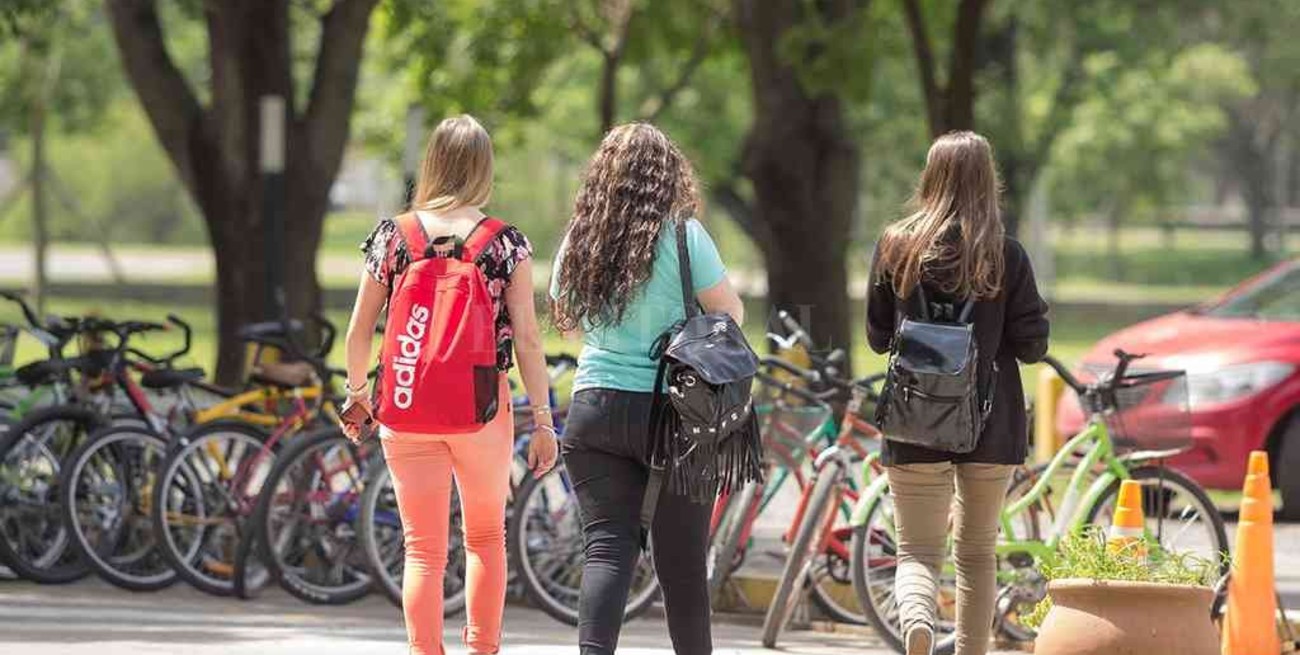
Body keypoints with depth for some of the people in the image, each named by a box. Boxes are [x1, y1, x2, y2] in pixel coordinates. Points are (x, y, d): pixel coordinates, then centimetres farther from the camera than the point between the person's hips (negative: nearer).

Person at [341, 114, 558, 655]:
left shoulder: (393, 236, -2)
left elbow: (359, 330, 3)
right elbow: (527, 339, -7)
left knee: (423, 549, 3)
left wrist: (356, 394, 19)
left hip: (407, 407, 0)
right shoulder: (507, 243, -5)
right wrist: (542, 420, -1)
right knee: (487, 534, 21)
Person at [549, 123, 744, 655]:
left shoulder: (581, 239, 5)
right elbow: (731, 313, 0)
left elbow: (567, 318, 20)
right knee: (681, 561, 7)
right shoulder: (682, 235, -8)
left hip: (594, 406, 3)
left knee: (607, 549, -3)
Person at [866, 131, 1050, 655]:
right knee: (977, 550, 16)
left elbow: (877, 336, 5)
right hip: (991, 422, 0)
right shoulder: (1005, 254, -6)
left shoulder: (897, 247, -2)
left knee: (919, 550, 2)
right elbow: (1031, 345, -5)